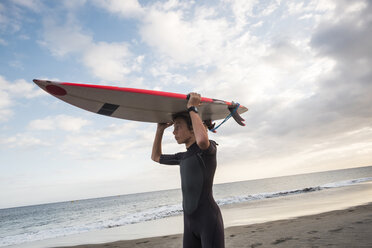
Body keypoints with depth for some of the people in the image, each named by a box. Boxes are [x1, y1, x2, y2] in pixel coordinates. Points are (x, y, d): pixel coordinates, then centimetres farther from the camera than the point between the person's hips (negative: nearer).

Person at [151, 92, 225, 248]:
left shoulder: (209, 148, -6)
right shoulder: (183, 157, 16)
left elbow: (202, 139, -32)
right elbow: (156, 157, 30)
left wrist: (192, 108, -18)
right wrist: (160, 129, 21)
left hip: (209, 219, -7)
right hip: (189, 221, 7)